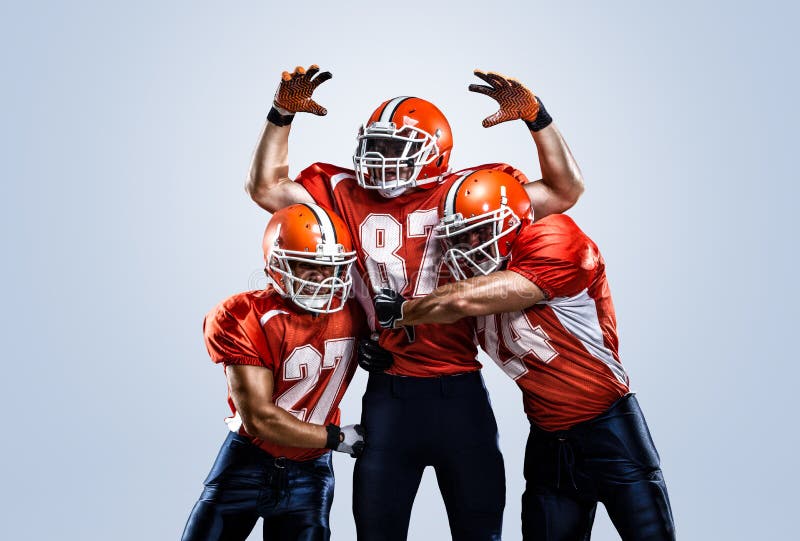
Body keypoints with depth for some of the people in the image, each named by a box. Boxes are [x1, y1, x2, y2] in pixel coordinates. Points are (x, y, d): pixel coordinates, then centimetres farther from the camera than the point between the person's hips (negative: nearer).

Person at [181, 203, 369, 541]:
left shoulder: (351, 312, -7)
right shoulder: (243, 320, -19)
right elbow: (259, 418, -19)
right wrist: (338, 438, -12)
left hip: (309, 473, 3)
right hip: (247, 463, -2)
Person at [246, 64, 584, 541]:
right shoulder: (346, 196, 4)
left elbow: (566, 190, 0)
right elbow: (266, 189, 5)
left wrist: (535, 116, -9)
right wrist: (282, 114, -1)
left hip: (460, 393, -1)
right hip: (389, 394, 1)